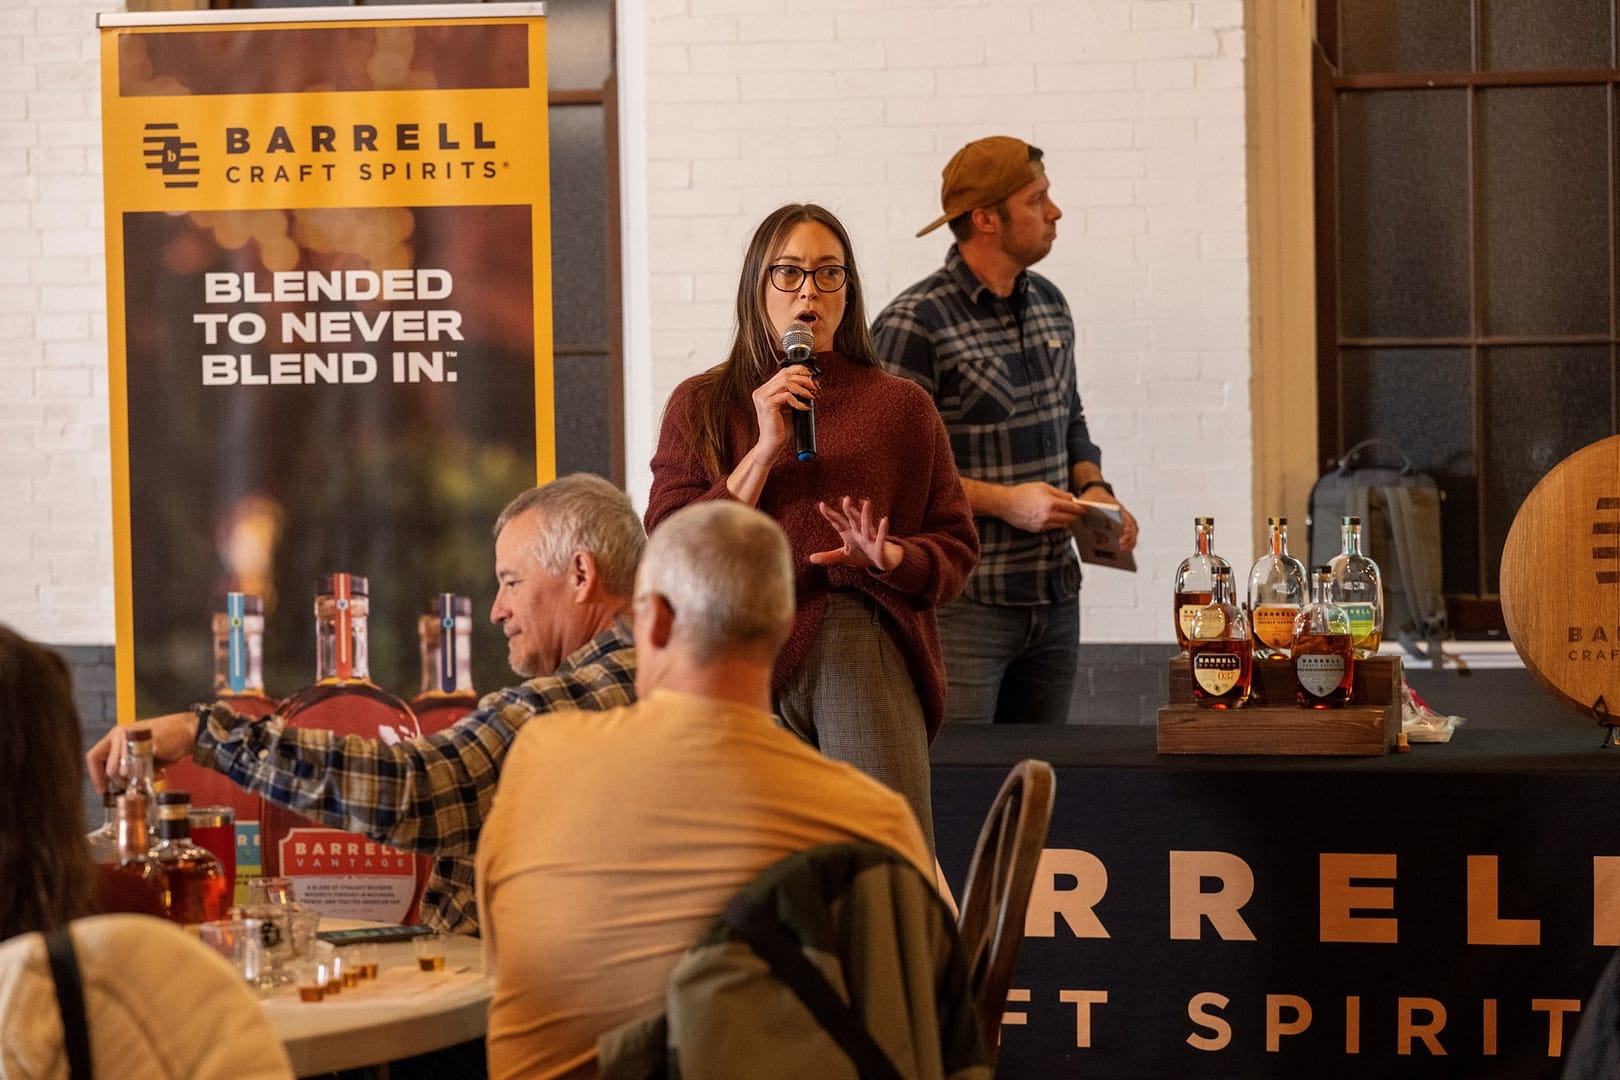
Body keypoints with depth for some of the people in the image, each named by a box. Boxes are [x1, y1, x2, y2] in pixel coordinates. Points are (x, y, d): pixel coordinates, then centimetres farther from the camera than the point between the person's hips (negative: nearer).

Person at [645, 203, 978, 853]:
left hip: (869, 654, 0)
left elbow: (956, 546, 13)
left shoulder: (900, 406, 15)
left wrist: (891, 556, -8)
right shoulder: (701, 405, 13)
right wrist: (764, 450, -5)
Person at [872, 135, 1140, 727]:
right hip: (963, 605, -7)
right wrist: (1001, 501, -18)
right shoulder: (915, 324, -13)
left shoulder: (1049, 304, 13)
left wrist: (1093, 488, 4)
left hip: (1055, 599, 7)